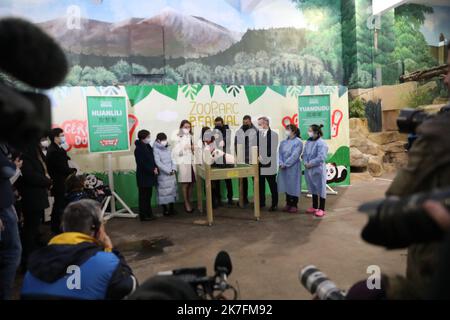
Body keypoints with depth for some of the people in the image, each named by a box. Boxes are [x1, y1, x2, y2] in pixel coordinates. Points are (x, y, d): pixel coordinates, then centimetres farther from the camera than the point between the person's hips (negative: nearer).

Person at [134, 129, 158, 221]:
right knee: (143, 197, 0)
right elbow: (142, 164, -19)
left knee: (148, 196, 14)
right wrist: (152, 170, -15)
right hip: (143, 177, -8)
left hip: (149, 176, 8)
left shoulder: (148, 147, 10)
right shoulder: (138, 149, -15)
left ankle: (149, 214, 23)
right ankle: (143, 216, 9)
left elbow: (152, 159, 17)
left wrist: (155, 167, 0)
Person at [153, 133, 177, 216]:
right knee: (164, 191, -1)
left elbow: (172, 159, 11)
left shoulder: (168, 148, 10)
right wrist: (168, 171, -14)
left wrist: (174, 169, -5)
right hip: (163, 174, -6)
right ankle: (165, 209, 9)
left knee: (172, 189, 7)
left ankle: (171, 208, 16)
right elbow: (158, 163, -14)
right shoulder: (156, 150, -8)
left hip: (172, 174, 6)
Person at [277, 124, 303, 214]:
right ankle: (288, 204, 22)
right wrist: (281, 163, -11)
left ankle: (294, 205, 12)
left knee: (293, 185, 1)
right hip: (283, 168, 6)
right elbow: (280, 153, 5)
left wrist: (285, 164, -16)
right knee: (286, 185, 11)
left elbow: (294, 156, -15)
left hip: (293, 167, -6)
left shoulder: (298, 142, -8)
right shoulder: (283, 142, 11)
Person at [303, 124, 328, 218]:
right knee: (313, 189, 17)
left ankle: (321, 209, 11)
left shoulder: (321, 143, -16)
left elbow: (321, 158, -22)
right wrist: (305, 163, -8)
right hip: (309, 169, 8)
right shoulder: (308, 142, 8)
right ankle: (314, 207, 29)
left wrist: (310, 164, -18)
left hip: (318, 169, -8)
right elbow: (305, 154, 9)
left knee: (320, 189, 2)